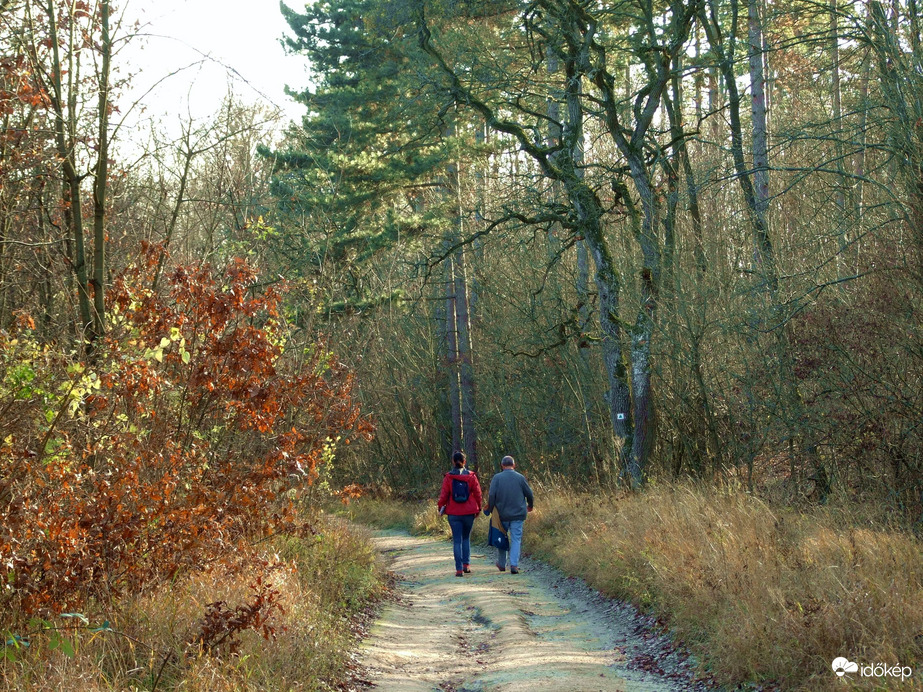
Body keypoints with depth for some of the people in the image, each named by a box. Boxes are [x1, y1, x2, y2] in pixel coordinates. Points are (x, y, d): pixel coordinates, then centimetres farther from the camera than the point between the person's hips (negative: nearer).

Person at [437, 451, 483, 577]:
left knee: (457, 540, 3)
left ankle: (459, 569, -3)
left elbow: (443, 495, -5)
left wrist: (441, 508, 11)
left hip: (453, 513, -1)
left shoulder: (448, 478, -7)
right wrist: (478, 508, 14)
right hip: (469, 512, 1)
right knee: (466, 538, 19)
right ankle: (466, 564, 13)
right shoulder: (471, 476, -3)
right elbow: (477, 493, 1)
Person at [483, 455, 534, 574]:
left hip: (501, 514, 0)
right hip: (518, 515, 0)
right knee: (516, 539, 2)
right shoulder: (520, 478, 0)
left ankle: (502, 564, 24)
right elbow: (529, 494, 6)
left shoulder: (497, 478, -4)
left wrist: (489, 509, 3)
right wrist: (530, 506, 24)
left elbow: (491, 495, -11)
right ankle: (514, 565, -11)